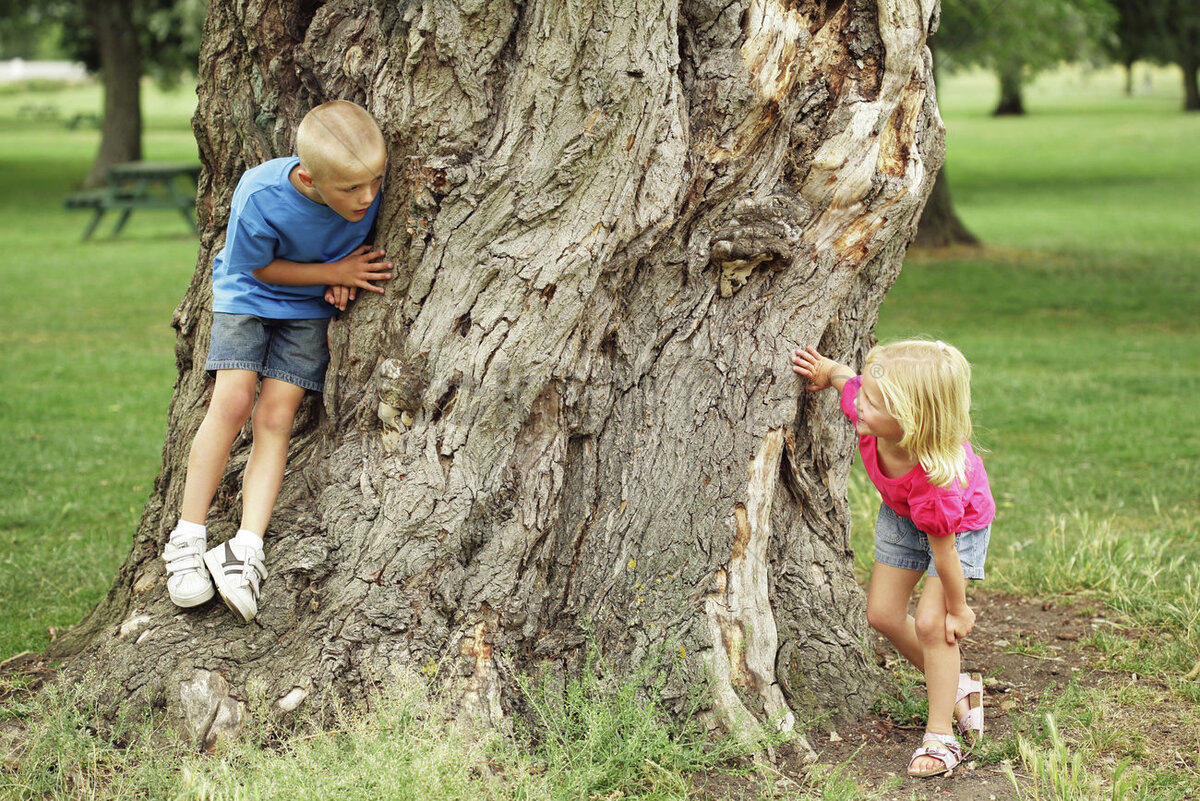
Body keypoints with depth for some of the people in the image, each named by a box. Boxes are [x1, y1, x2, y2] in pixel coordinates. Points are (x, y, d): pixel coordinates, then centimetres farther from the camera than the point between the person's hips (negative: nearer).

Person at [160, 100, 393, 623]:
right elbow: (260, 268, -16)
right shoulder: (260, 198, -34)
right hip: (248, 294, -2)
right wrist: (335, 272, -19)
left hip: (308, 308, 2)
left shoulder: (370, 191, -25)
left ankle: (246, 549, -16)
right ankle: (188, 537, -7)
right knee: (233, 401, -17)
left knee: (276, 416, -10)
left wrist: (344, 279, -17)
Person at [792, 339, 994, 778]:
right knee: (883, 614, 8)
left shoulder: (936, 481, -48)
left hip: (960, 523, -7)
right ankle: (956, 685, 31)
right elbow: (845, 376, -7)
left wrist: (957, 609, -19)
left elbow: (943, 552, -31)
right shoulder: (865, 410, -35)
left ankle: (940, 735, 1)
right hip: (900, 514, 7)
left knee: (932, 624, -15)